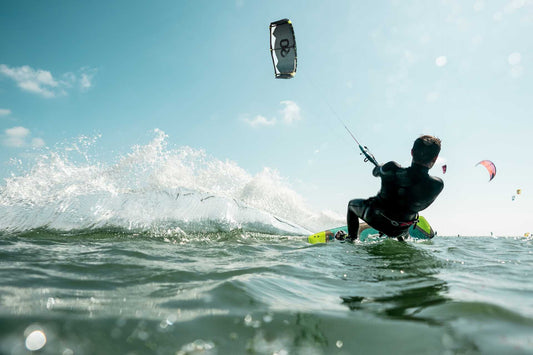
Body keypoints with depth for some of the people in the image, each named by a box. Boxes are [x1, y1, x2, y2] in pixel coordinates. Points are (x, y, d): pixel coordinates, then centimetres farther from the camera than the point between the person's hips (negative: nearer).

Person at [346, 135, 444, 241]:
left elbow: (375, 172, -3)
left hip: (374, 217, -1)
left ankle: (352, 239, 32)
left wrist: (381, 167, 21)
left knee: (352, 204, 30)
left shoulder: (391, 169, -29)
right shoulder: (437, 185, -28)